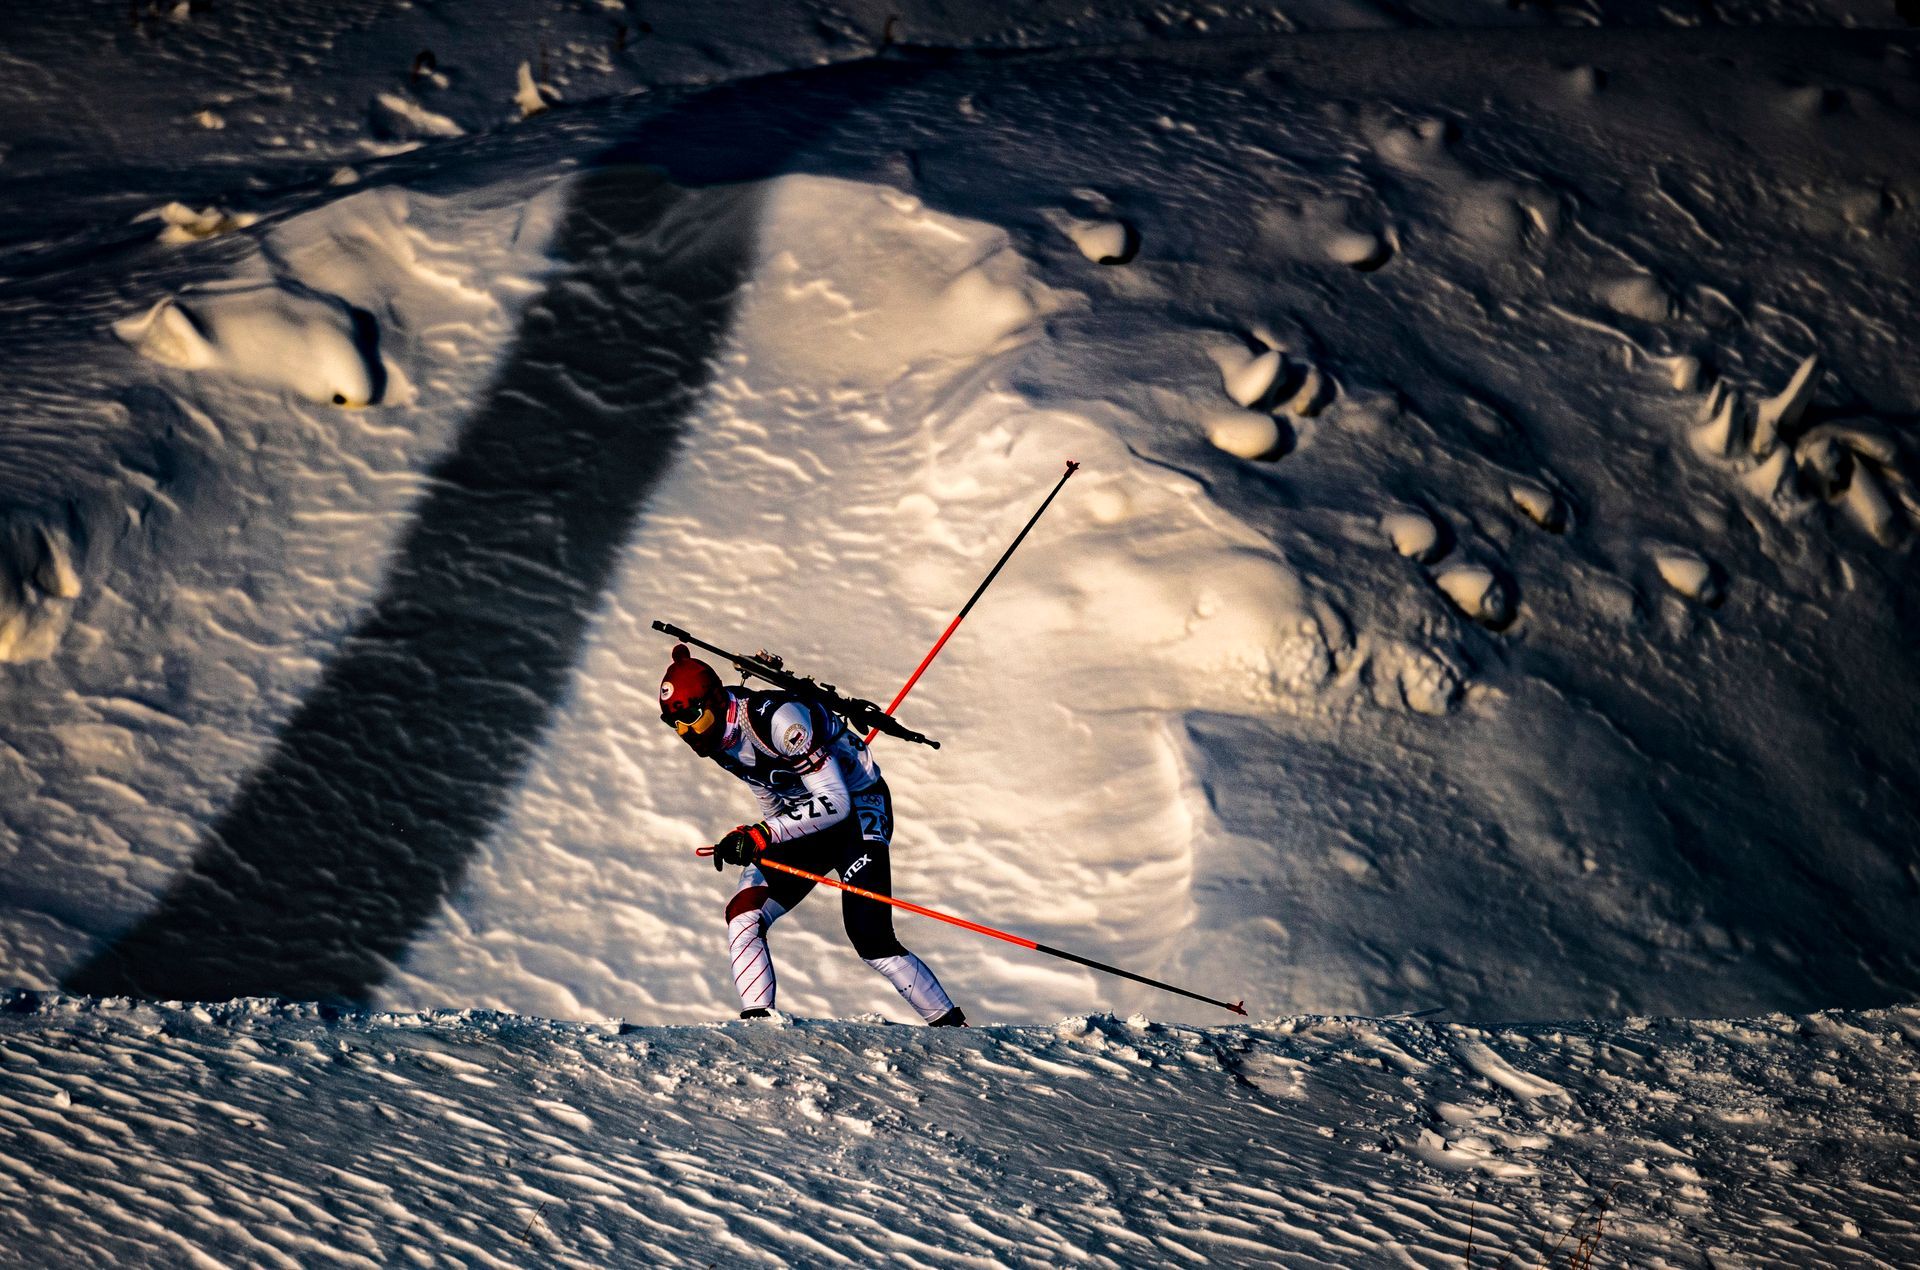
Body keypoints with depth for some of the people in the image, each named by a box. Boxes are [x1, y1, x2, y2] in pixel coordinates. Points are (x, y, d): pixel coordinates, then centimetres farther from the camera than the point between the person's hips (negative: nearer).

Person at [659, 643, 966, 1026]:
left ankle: (951, 1027, -8)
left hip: (857, 811, -8)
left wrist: (761, 835, -41)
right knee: (743, 915, -13)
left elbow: (835, 803, -34)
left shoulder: (777, 719, -30)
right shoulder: (717, 732, -6)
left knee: (870, 940, -19)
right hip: (797, 821, 8)